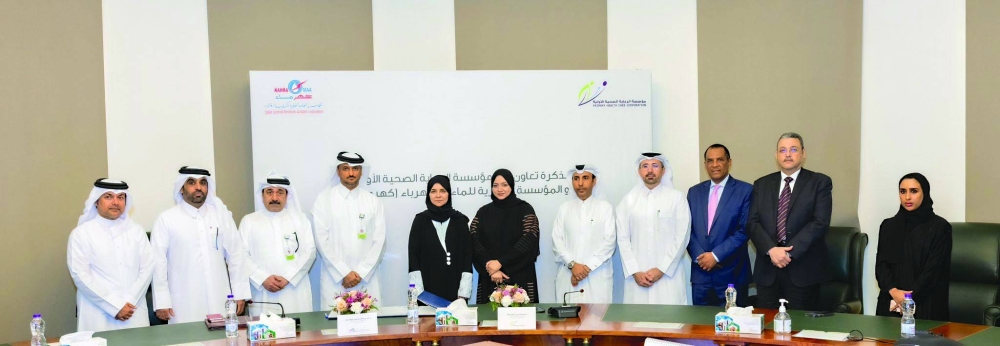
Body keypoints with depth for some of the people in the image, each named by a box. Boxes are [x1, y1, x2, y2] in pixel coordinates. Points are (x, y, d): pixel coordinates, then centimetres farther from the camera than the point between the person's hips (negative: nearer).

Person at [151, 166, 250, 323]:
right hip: (185, 305, -2)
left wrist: (239, 294, 6)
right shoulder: (166, 219, 2)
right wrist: (162, 302, -3)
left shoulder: (221, 215, 9)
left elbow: (236, 254, 9)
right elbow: (158, 262, 1)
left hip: (220, 301, 2)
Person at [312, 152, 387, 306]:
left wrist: (361, 273, -6)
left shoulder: (373, 201, 8)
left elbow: (379, 241, 3)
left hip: (367, 279, 2)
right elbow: (322, 240, -3)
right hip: (335, 279, -1)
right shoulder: (324, 199, 2)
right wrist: (344, 273, -9)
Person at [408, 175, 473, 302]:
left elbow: (467, 256, 2)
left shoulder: (460, 220, 5)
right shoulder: (420, 220, 4)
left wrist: (464, 294, -7)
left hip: (454, 290, 1)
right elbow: (414, 256, 1)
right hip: (428, 290, 0)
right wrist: (417, 293, -9)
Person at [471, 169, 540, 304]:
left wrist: (500, 262, -16)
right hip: (490, 280, 2)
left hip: (520, 278, -2)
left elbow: (528, 241, -9)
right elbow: (474, 242, -1)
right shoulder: (483, 212, 9)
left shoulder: (525, 209, 2)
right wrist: (491, 269, -14)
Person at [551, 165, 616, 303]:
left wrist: (588, 267, -10)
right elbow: (557, 240, 4)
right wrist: (572, 264, -10)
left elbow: (609, 242, -2)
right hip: (568, 275, 2)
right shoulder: (564, 208, 11)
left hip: (597, 276, -2)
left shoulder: (605, 207, 5)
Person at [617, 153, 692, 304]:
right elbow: (623, 239, 4)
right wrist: (634, 272, -5)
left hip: (669, 275, -1)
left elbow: (682, 237, -2)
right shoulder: (629, 200, 7)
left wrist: (661, 269, -8)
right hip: (637, 276, 1)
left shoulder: (677, 198, 2)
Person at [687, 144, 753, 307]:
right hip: (700, 273, 3)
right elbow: (688, 229, 8)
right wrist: (699, 256, -7)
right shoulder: (694, 192, 11)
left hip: (731, 274, -3)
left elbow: (744, 230, -9)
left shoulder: (745, 190, -2)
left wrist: (716, 255, -13)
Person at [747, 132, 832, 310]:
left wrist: (790, 252, -15)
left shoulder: (820, 182, 2)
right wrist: (771, 249, -13)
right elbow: (753, 222, 4)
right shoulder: (762, 184, 12)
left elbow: (820, 222, -9)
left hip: (803, 270, -3)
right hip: (767, 269, 3)